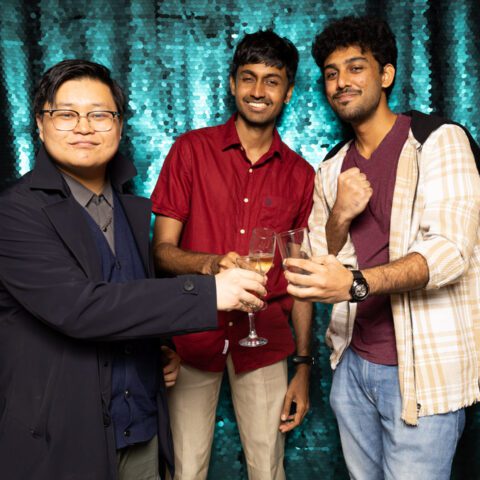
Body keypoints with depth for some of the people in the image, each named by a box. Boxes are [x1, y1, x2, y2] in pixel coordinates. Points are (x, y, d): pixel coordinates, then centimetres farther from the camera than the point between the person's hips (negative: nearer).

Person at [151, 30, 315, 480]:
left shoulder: (300, 175, 5)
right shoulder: (191, 150, -2)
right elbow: (161, 249, -4)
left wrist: (304, 365, 5)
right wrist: (210, 264, -26)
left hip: (264, 338, 2)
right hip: (193, 335, -1)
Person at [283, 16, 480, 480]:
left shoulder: (439, 140, -9)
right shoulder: (332, 168, 9)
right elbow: (320, 266, 9)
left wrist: (356, 282, -36)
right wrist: (338, 218, -12)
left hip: (423, 369, -5)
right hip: (353, 362, 6)